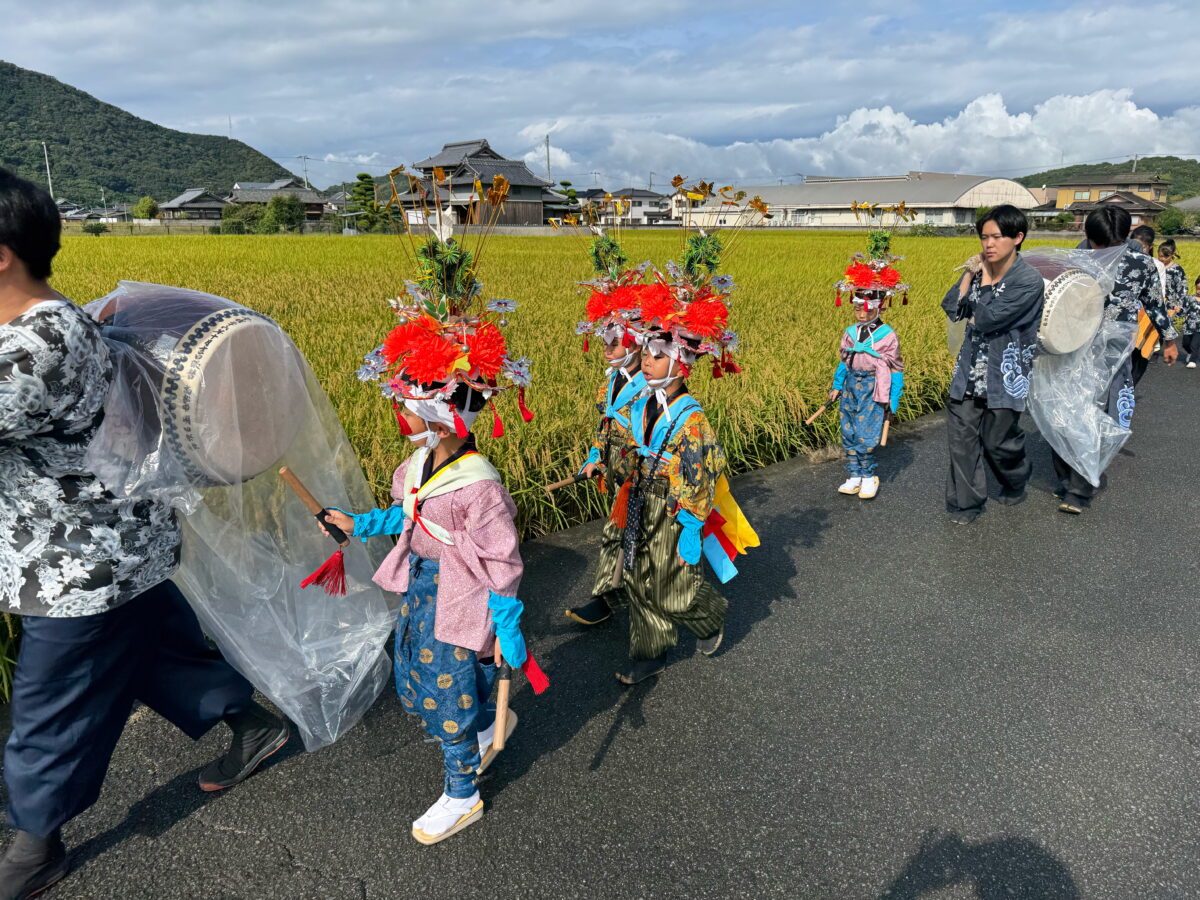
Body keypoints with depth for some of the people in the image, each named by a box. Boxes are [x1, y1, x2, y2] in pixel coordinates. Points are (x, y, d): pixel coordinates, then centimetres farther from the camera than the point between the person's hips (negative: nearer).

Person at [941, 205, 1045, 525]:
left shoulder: (1029, 281, -15)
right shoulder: (980, 269, 3)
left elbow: (988, 319, -23)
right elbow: (951, 309, -3)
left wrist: (986, 279, -10)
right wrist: (969, 274, -9)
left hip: (1005, 376, -5)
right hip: (970, 372, 5)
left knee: (997, 441, 8)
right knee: (962, 435, 1)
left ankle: (1016, 480, 40)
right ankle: (965, 502, 14)